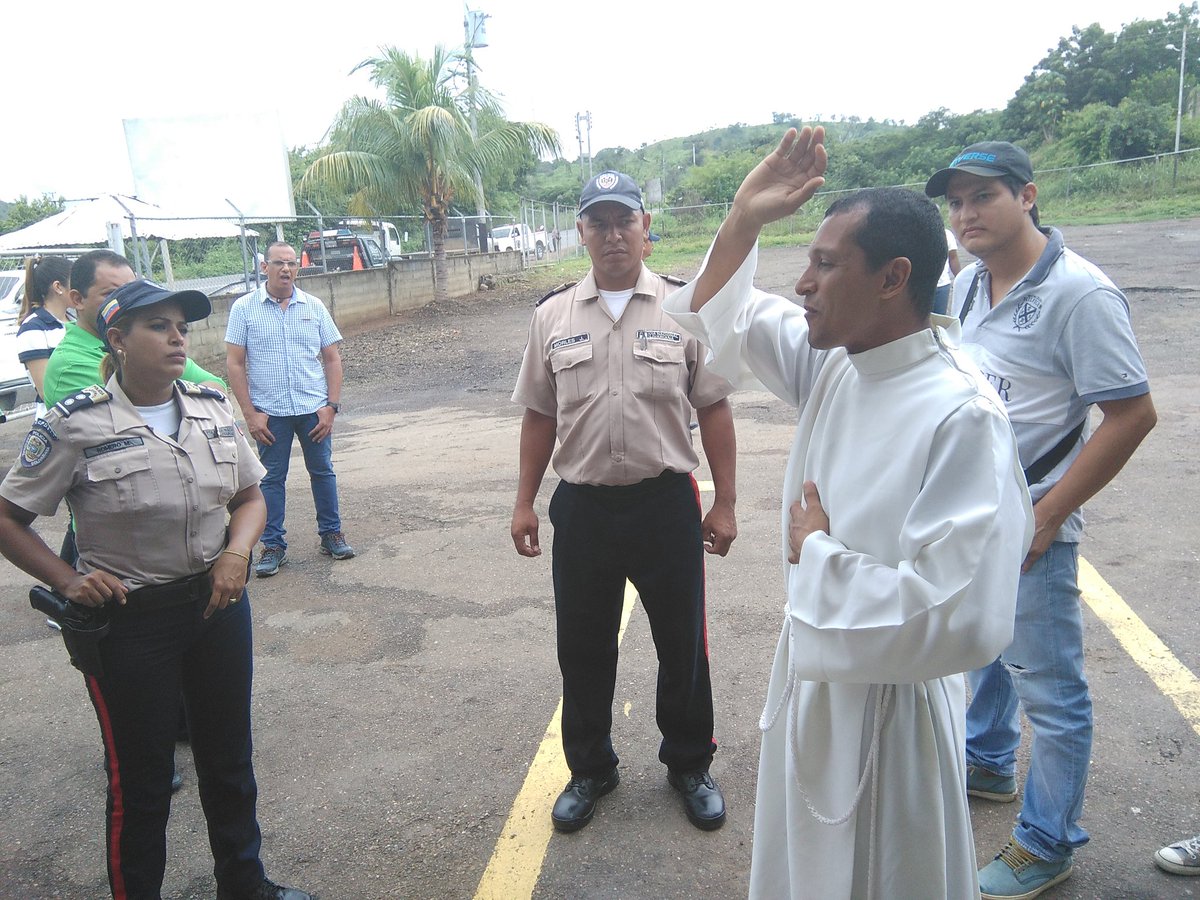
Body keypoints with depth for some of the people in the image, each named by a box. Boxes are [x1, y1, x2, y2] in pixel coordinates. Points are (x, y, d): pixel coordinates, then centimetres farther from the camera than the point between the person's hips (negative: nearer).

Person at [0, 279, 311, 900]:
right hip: (130, 620, -4)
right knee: (140, 784, 11)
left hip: (217, 602, 5)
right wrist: (67, 580, -14)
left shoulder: (212, 408, 0)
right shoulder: (77, 424, -13)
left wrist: (236, 551, -7)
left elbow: (250, 496, 11)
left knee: (229, 760, 20)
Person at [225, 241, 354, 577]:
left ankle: (331, 534, 24)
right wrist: (250, 413, -8)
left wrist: (331, 405, -4)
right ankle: (273, 545, 17)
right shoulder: (244, 308, -2)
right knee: (272, 477, 6)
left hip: (314, 408, 2)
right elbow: (234, 364, -3)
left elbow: (332, 358, 5)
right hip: (270, 412, -2)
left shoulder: (314, 307, 4)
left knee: (322, 471, 10)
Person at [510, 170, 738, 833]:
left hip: (667, 504, -1)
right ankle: (590, 769, 37)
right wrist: (525, 503, 7)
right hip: (581, 507, 2)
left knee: (682, 644, 13)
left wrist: (724, 504, -2)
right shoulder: (553, 316, 4)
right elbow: (538, 416, 8)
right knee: (582, 649, 14)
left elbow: (713, 410, -1)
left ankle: (689, 764, 37)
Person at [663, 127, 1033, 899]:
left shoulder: (961, 415, -29)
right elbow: (721, 320, 10)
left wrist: (816, 556, -22)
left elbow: (965, 619, -35)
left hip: (890, 706, -7)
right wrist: (743, 220, -6)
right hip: (814, 673, 7)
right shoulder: (834, 362, -5)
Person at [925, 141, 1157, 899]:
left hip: (1028, 523, -7)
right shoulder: (966, 285, 5)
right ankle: (988, 765, 47)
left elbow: (1133, 415, -17)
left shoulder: (1079, 292, -18)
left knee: (1048, 688, 6)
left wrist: (1044, 517, -17)